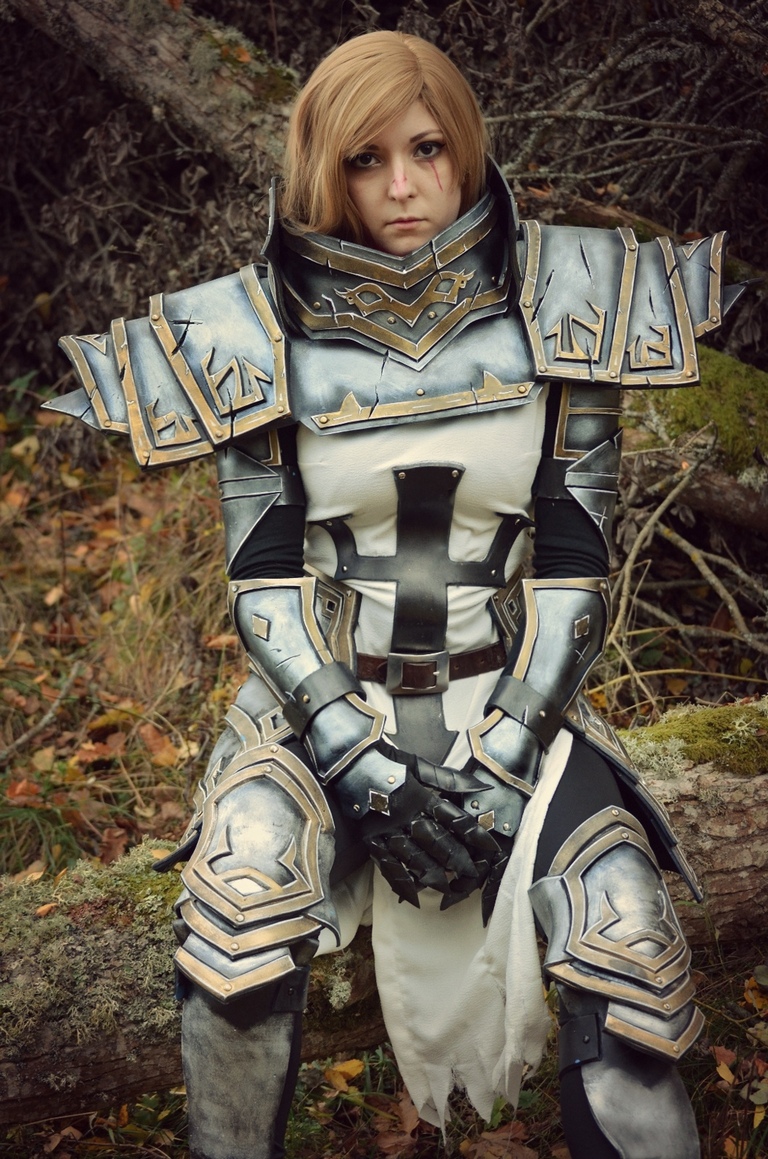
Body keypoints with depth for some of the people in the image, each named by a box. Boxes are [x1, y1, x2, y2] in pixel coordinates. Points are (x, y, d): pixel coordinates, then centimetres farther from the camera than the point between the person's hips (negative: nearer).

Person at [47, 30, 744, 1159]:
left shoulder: (560, 308, -3)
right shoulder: (264, 332, -3)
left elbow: (574, 562, -3)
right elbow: (263, 579, -3)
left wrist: (495, 767, -11)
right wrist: (366, 772, -14)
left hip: (511, 695, 1)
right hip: (322, 695, 0)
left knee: (628, 941, -21)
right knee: (240, 893, -28)